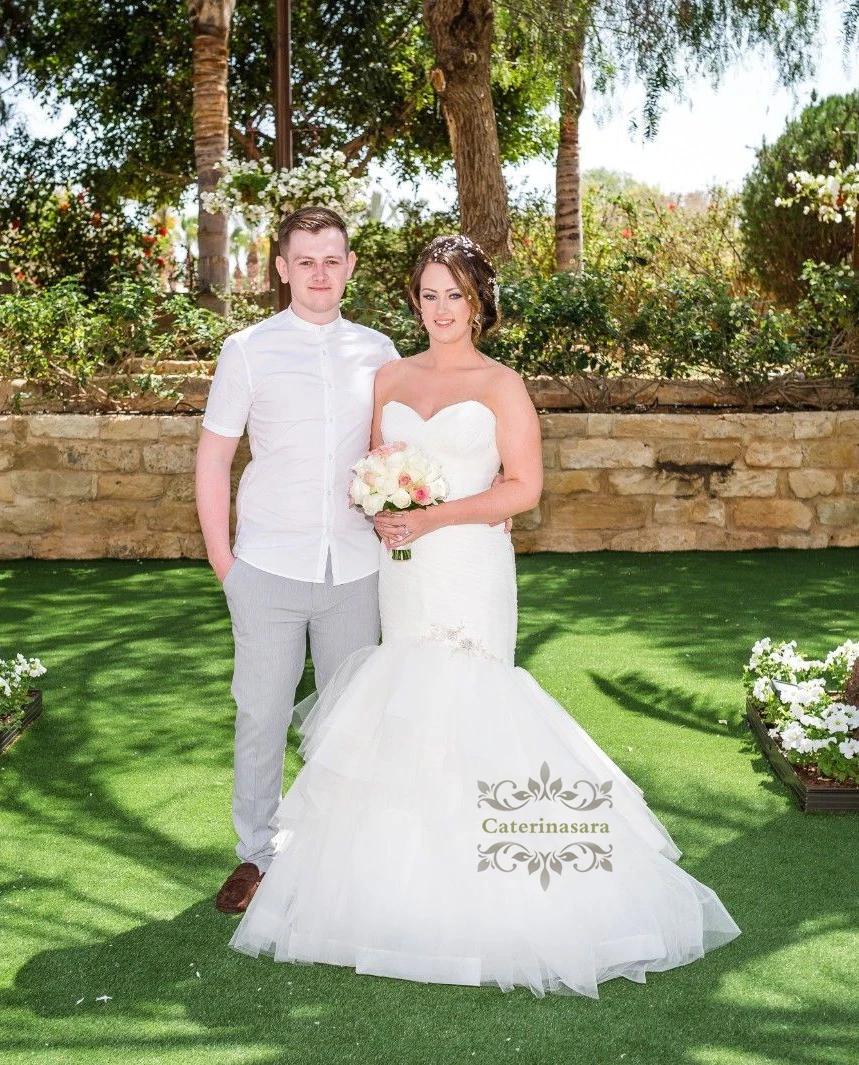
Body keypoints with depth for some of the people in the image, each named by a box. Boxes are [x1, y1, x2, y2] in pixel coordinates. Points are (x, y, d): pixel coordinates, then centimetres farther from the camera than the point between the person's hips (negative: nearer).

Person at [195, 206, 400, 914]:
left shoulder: (377, 352, 7)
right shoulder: (248, 351, 0)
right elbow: (214, 458, 2)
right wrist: (221, 557, -1)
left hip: (355, 565, 2)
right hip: (270, 565, -2)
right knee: (261, 715, 5)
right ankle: (257, 856, 22)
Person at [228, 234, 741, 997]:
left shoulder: (501, 385, -2)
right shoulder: (390, 379, 12)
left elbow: (524, 486, -8)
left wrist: (432, 517, -14)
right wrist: (382, 513, -4)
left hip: (472, 565, -5)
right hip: (404, 568, 5)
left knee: (460, 701, -7)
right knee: (407, 702, 6)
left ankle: (471, 881, 6)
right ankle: (411, 861, 17)